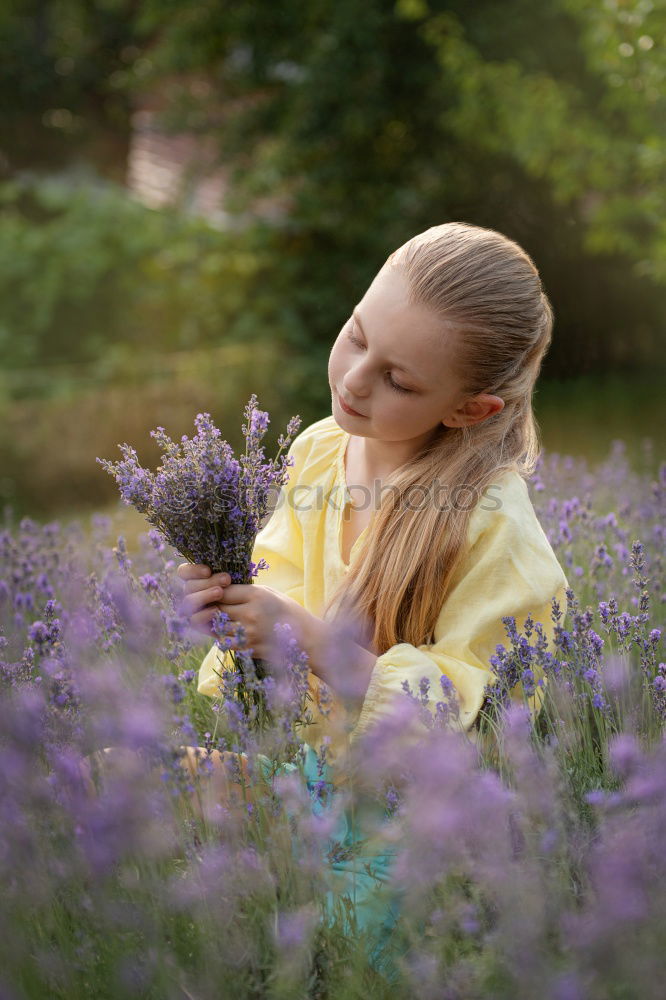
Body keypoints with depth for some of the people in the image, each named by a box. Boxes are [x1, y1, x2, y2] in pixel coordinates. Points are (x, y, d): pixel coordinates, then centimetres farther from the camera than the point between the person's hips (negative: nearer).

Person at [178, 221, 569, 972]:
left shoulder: (495, 527, -22)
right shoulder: (319, 449, -3)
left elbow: (472, 707, -21)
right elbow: (284, 579, 6)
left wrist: (315, 642, -31)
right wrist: (237, 601, -18)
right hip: (286, 738, 6)